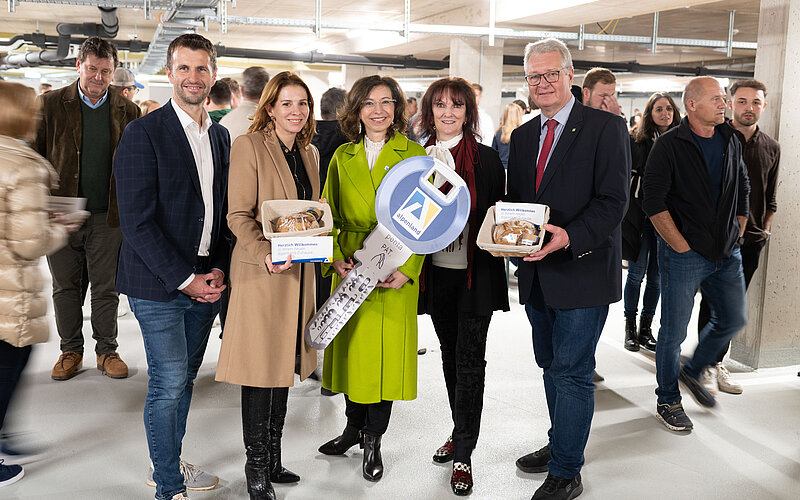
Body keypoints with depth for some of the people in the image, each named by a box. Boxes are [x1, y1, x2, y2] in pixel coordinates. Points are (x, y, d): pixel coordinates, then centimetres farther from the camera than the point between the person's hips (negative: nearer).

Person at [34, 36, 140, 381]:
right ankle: (71, 351, 24)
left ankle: (106, 350, 21)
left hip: (108, 216, 0)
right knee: (65, 286, 10)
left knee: (106, 287, 7)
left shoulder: (127, 110, 3)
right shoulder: (52, 104, 2)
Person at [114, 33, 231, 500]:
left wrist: (219, 269, 1)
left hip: (206, 281, 6)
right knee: (169, 382, -3)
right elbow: (137, 220, -14)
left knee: (185, 379, 15)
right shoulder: (144, 133, -9)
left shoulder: (221, 137, 12)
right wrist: (184, 279, -15)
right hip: (158, 284, -6)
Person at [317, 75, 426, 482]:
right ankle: (354, 427, 32)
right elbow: (329, 216, 10)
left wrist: (408, 269, -15)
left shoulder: (415, 155, -1)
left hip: (395, 275, -3)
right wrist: (335, 259, -6)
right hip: (350, 271, 3)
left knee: (387, 350, 3)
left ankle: (373, 440, 20)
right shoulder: (342, 157, 8)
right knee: (351, 348, 11)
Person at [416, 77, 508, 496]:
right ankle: (460, 433, 34)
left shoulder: (487, 159, -3)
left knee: (470, 360, -1)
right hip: (436, 273, 4)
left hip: (476, 273, -3)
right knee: (450, 353, 16)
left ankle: (463, 454, 9)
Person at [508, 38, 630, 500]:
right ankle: (561, 445, 37)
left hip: (583, 271, -7)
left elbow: (613, 201, -14)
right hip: (537, 273, 7)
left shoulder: (606, 128, -7)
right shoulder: (523, 136, 13)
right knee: (552, 366, 19)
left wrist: (570, 237, -28)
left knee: (571, 372, -3)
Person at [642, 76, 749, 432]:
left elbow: (743, 190, 19)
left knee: (733, 319, 13)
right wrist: (681, 246, -15)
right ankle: (668, 400, 19)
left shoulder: (730, 142, 9)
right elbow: (653, 202, -14)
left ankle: (692, 371, 36)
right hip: (684, 255, -6)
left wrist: (737, 236, 12)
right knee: (674, 331, 1)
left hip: (727, 254, 6)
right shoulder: (669, 145, -10)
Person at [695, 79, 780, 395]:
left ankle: (718, 362, 21)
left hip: (752, 239, 4)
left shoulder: (771, 148, 10)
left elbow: (770, 197, 17)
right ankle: (705, 366, 11)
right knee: (712, 303, 1)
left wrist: (764, 229, 8)